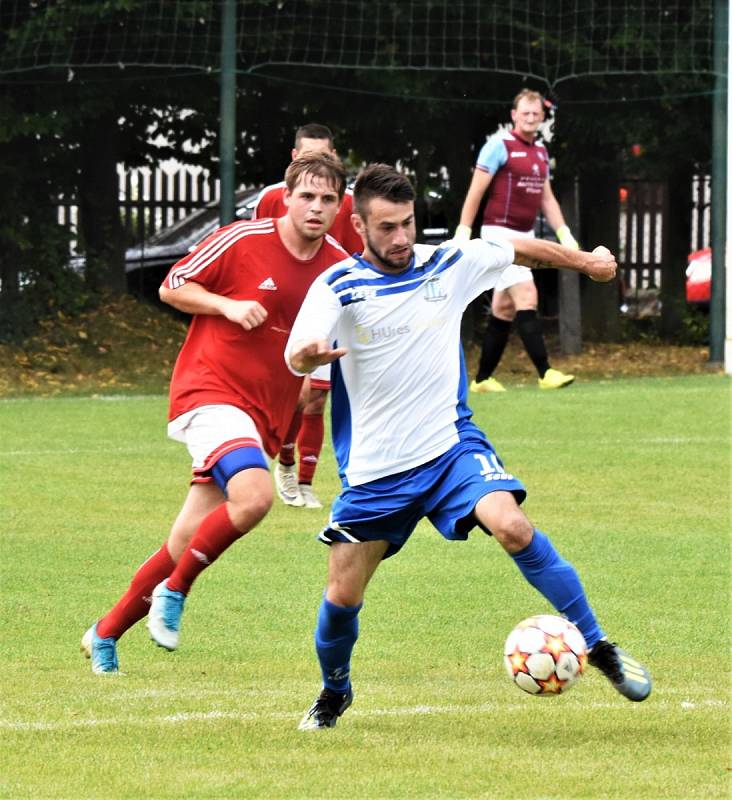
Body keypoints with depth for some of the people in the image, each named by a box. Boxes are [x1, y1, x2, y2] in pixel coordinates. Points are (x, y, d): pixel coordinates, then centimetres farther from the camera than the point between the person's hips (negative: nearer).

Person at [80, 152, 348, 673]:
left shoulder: (341, 268, 4)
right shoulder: (242, 241, -8)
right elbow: (172, 287, 1)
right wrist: (227, 305, -15)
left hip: (267, 413, 5)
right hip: (211, 390, -5)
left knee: (189, 542, 4)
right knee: (254, 496, -31)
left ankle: (106, 634, 21)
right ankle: (174, 590, -9)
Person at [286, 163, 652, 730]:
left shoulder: (449, 265, 0)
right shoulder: (337, 287, -8)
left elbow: (524, 251, 18)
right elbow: (296, 357, -24)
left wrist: (587, 260, 26)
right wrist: (307, 355, -47)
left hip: (450, 444, 0)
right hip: (374, 466, 0)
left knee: (511, 525, -27)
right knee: (343, 594, 0)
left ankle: (598, 646, -15)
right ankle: (334, 693, 31)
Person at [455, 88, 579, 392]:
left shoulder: (541, 151, 14)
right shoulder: (499, 145, -9)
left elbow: (546, 197, 20)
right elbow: (476, 190, -9)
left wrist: (564, 232, 10)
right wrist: (463, 231, -12)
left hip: (525, 236, 8)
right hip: (500, 233, -8)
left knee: (504, 308, 9)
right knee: (527, 299, -16)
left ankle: (482, 379, 14)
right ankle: (545, 373, -19)